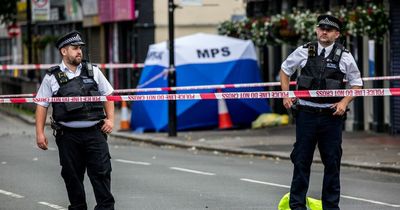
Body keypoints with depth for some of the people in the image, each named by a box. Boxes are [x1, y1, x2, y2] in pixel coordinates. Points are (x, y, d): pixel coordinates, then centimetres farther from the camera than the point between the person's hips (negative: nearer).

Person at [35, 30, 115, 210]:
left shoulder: (93, 71, 10)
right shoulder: (52, 77, 4)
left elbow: (108, 95, 16)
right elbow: (41, 105, 4)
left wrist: (110, 119, 4)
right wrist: (40, 133, -3)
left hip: (94, 132, 1)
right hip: (68, 135, -1)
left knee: (101, 171, -5)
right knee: (72, 175, 5)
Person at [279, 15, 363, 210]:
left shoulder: (344, 56, 1)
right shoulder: (304, 51, 2)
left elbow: (356, 83, 9)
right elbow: (285, 70, 17)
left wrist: (344, 102, -6)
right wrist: (286, 95, 6)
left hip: (332, 115, 0)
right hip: (306, 112, 0)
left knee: (332, 161, 4)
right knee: (301, 160, 4)